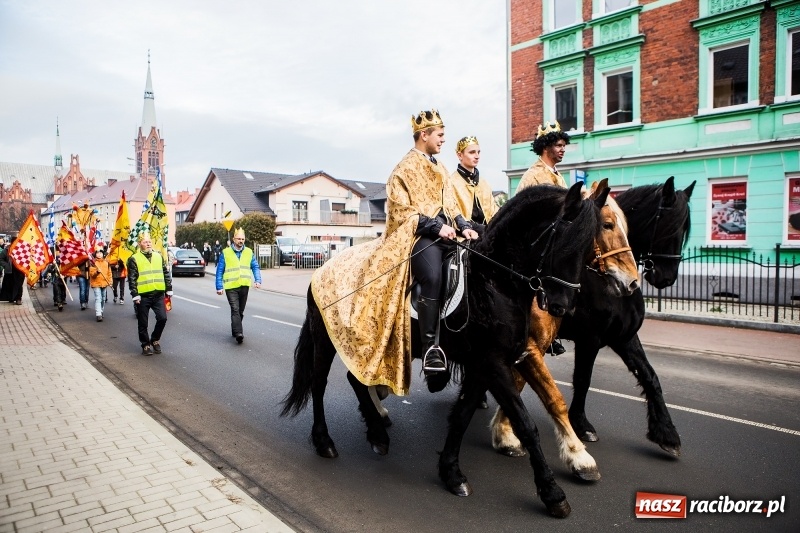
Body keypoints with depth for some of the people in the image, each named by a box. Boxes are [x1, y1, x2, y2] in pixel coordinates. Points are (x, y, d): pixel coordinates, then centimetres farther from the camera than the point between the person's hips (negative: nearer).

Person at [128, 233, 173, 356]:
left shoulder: (158, 256, 10)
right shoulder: (134, 259, -3)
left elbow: (166, 274, 14)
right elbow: (132, 279, -6)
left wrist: (169, 289, 10)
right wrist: (135, 295, -12)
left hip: (158, 295, 3)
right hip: (143, 296, -3)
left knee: (162, 318, -3)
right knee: (143, 323, 5)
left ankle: (155, 339, 20)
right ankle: (146, 345, 20)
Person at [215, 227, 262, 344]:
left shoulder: (249, 252, 8)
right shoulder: (226, 253, 0)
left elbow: (255, 267, 9)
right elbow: (219, 270, 2)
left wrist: (258, 280, -7)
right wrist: (219, 287, -3)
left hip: (244, 286, 4)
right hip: (231, 287, -3)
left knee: (240, 311, 13)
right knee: (235, 310, -15)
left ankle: (235, 330, 29)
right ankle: (238, 333, -22)